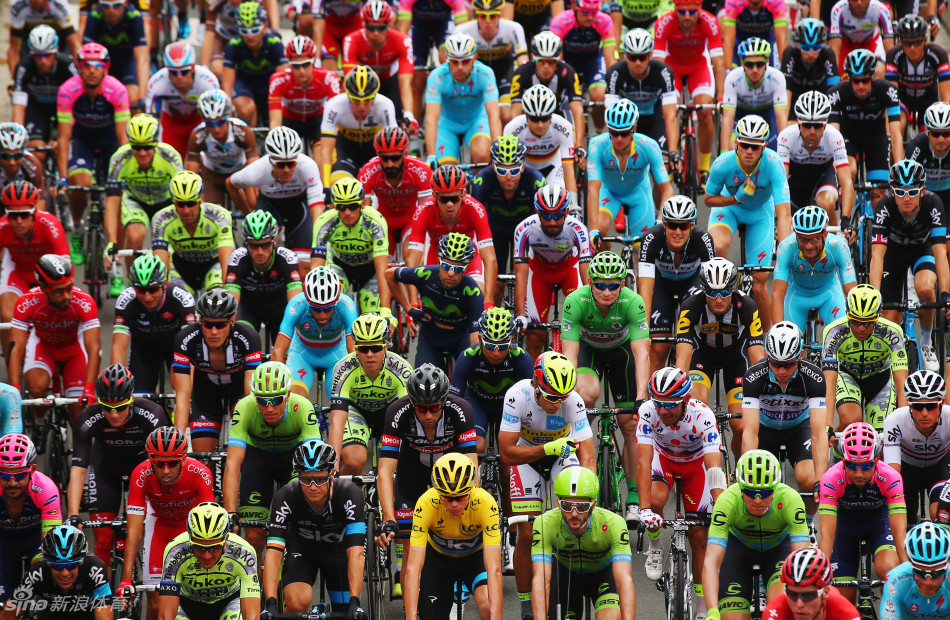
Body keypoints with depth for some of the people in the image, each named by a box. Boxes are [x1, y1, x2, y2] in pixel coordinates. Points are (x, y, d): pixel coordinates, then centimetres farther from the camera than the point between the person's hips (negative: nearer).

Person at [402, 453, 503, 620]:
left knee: (487, 606, -29)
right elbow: (412, 568, -36)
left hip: (475, 557, -1)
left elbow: (494, 568, -40)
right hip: (438, 558, 1)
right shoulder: (426, 503, -33)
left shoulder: (486, 504, -34)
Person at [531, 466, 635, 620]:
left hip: (602, 572, -2)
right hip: (566, 572, 2)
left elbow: (625, 580, -41)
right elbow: (540, 580, -39)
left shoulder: (613, 524, -34)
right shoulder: (544, 524, -32)